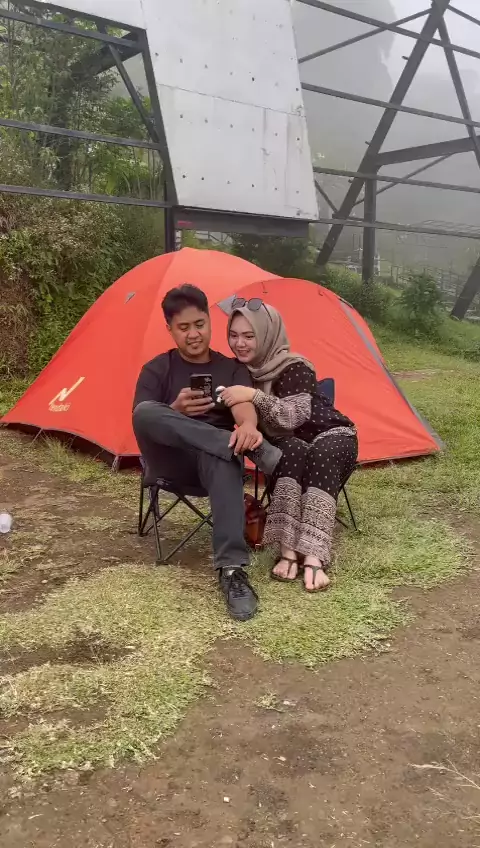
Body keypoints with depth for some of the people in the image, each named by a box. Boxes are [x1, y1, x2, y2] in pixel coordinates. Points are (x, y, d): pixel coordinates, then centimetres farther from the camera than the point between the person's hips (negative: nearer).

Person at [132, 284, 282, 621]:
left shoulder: (233, 369, 11)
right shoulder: (157, 369, 10)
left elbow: (244, 407, -11)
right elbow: (142, 423, -2)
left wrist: (248, 426, -37)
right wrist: (176, 412, -23)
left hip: (216, 459, 0)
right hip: (171, 462, 1)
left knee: (223, 457, -40)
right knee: (146, 411, -33)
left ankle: (232, 570, -46)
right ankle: (260, 452, -38)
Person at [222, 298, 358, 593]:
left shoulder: (294, 368, -20)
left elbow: (294, 416, -32)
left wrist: (255, 396, -43)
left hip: (331, 437, -3)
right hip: (290, 449, 3)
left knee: (322, 456, -39)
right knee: (293, 451, -35)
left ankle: (313, 557, -49)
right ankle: (289, 550, -41)